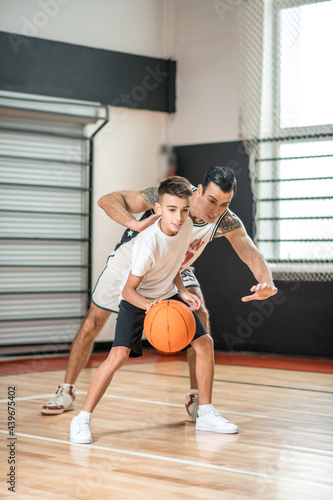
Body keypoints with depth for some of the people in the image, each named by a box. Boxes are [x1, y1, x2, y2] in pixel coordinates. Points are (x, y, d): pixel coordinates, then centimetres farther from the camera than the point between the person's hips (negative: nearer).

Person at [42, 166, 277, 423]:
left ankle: (196, 400, -9)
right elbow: (107, 200, -36)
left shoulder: (227, 222, -28)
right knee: (93, 323, 3)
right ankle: (66, 392, 24)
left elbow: (252, 254, -32)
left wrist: (267, 283, -55)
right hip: (131, 263, -2)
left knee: (200, 315, -20)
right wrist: (135, 224, -56)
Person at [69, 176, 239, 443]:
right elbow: (128, 289, -25)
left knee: (205, 343, 0)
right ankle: (83, 419, -11)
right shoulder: (148, 243, -33)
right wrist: (150, 307, -42)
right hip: (137, 300, -6)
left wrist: (182, 291, -1)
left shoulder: (186, 225, -13)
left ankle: (205, 414, 15)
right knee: (119, 354, -23)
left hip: (168, 296, 7)